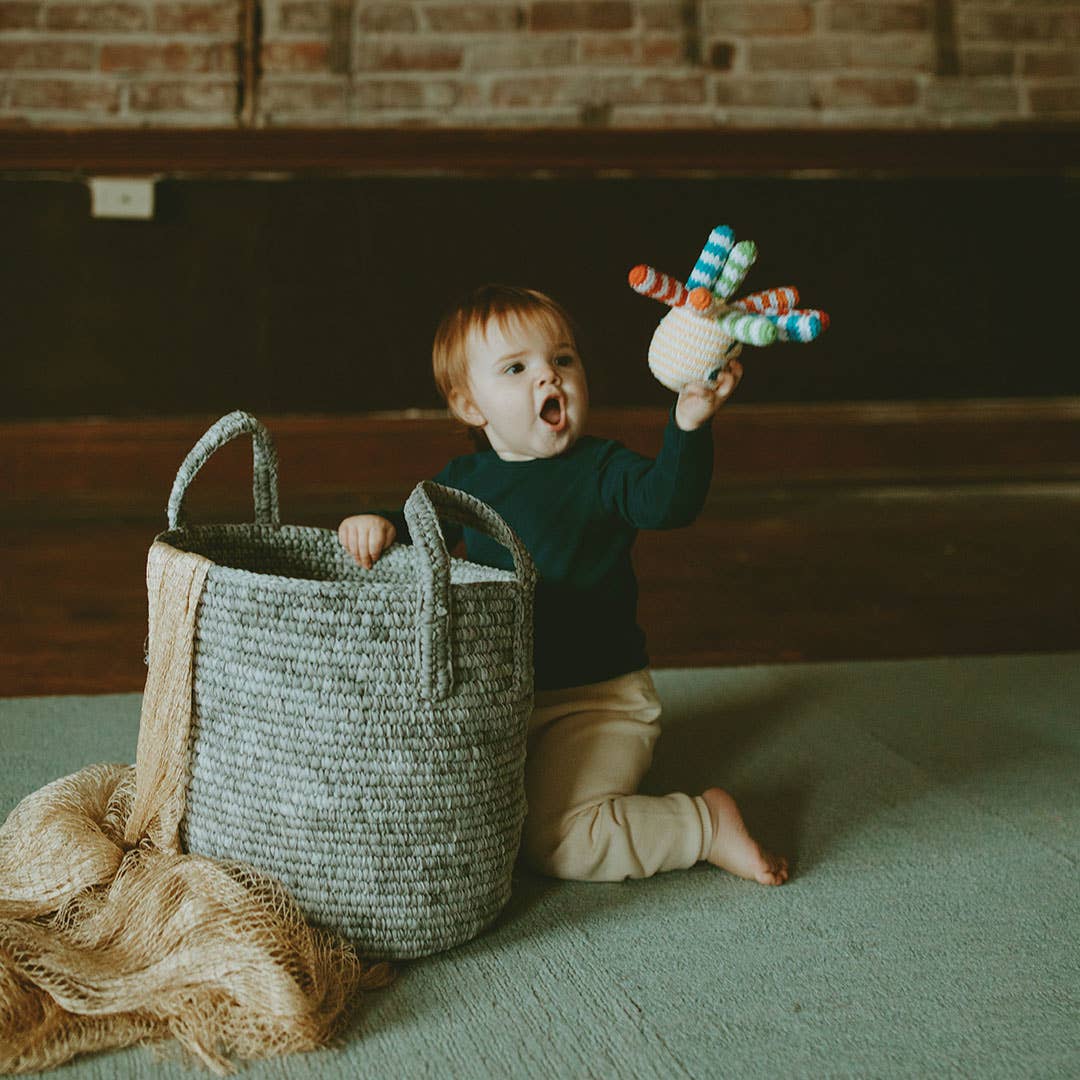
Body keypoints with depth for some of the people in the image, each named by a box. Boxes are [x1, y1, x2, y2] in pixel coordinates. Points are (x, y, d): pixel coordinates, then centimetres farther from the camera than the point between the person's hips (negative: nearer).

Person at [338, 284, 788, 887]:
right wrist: (380, 526, -9)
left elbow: (667, 502, -28)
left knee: (558, 841, -21)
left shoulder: (599, 469, -10)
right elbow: (421, 527, 16)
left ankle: (708, 823, -2)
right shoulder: (465, 479, 5)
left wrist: (690, 424, -46)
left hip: (598, 698, -6)